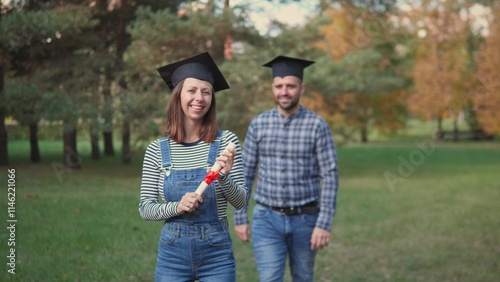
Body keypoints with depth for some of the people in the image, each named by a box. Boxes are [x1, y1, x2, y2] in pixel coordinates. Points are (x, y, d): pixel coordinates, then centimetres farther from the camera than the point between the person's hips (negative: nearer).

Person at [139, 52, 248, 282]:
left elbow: (240, 202, -4)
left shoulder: (226, 141, -4)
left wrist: (224, 177, -22)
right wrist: (176, 207, -18)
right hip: (173, 251, 1)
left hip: (217, 252, 0)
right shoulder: (157, 150, -2)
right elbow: (145, 208, -1)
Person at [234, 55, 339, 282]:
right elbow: (245, 173, 5)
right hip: (267, 219, 1)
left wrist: (325, 224, -16)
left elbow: (330, 176, -10)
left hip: (305, 219, 0)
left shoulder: (317, 125, -7)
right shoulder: (258, 124, 0)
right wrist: (240, 218, 2)